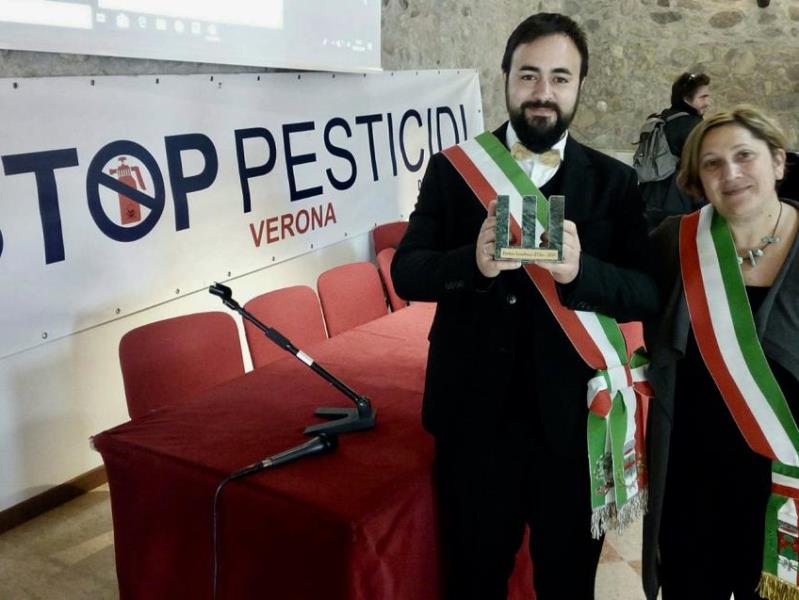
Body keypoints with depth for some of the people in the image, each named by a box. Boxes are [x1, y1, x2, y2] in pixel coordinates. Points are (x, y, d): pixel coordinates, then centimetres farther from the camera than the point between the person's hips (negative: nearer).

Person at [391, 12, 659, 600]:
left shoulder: (614, 181, 0)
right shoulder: (453, 166, -1)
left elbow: (648, 293, -6)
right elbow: (406, 271, -6)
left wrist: (580, 271, -27)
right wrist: (473, 263, -27)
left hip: (572, 419, 1)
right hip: (474, 414, 0)